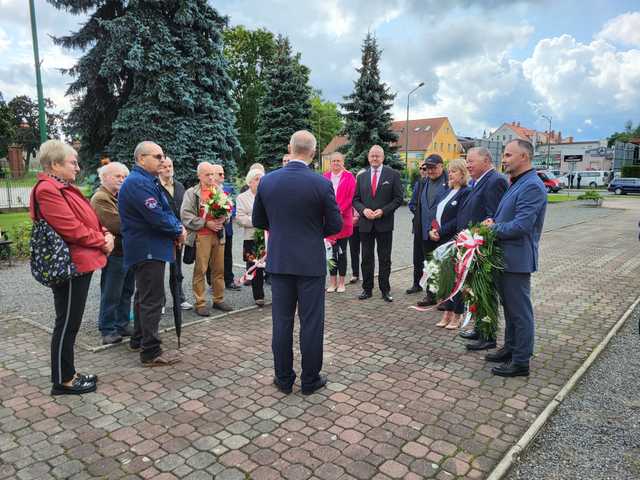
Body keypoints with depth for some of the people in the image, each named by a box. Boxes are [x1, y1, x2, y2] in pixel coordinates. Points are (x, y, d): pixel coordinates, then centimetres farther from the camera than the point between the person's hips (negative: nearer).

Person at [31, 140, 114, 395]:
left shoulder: (65, 188, 15)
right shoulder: (47, 190, -16)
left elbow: (89, 220, 18)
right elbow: (72, 229, -21)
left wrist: (105, 236, 1)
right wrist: (102, 241, -9)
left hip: (81, 263, 10)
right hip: (71, 265, -10)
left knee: (71, 323, 16)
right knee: (67, 323, 0)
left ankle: (68, 373, 28)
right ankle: (63, 380, 13)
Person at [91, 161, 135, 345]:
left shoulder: (122, 196, 19)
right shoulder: (100, 198, -12)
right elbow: (116, 225, -23)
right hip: (114, 252, -9)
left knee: (126, 292, 15)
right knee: (111, 294, 0)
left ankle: (122, 325, 26)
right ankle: (108, 330, 11)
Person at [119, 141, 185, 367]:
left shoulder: (148, 181, 16)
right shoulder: (138, 183, -18)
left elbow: (165, 210, 16)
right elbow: (157, 216, -25)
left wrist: (178, 227, -2)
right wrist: (179, 231, -9)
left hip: (147, 249, 11)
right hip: (148, 250, -11)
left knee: (144, 296, 20)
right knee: (153, 300, -7)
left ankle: (138, 340, 33)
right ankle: (151, 352, 0)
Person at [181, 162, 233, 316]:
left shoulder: (219, 191, 14)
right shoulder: (191, 193, -1)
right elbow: (185, 215, -9)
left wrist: (223, 219, -2)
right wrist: (206, 223, -14)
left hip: (219, 234, 5)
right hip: (201, 236, -4)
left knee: (219, 269, 9)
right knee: (200, 270, -1)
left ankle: (219, 299, 21)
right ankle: (200, 303, 7)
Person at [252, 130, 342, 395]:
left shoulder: (267, 181, -2)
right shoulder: (321, 184, -12)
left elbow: (258, 221, 7)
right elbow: (335, 225, -6)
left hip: (279, 261, 3)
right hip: (311, 262, -3)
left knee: (282, 321, 11)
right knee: (311, 322, 8)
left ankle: (284, 379, 22)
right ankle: (310, 380, 19)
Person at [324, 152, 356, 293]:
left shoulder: (349, 177, 0)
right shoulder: (325, 177, 8)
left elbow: (351, 197, -7)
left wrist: (339, 211, -15)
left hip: (343, 219, -2)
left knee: (342, 252, 5)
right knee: (331, 251, 7)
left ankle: (341, 282, 13)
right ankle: (332, 282, 15)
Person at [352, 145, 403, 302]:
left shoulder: (393, 175, 0)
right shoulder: (362, 177, 9)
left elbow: (398, 198, -3)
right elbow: (356, 199, 9)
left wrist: (383, 211, -14)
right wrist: (364, 210, -10)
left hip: (384, 223, -2)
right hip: (365, 223, 3)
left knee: (385, 259, 5)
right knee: (366, 258, 8)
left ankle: (385, 290, 15)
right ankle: (367, 289, 17)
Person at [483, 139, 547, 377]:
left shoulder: (532, 186, -18)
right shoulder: (516, 184, 13)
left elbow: (521, 226, -25)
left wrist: (493, 228, -11)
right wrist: (493, 222, 2)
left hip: (516, 259, -10)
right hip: (504, 257, 10)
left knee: (520, 311, 1)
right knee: (509, 307, 20)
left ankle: (521, 362, 13)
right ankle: (510, 348, 35)